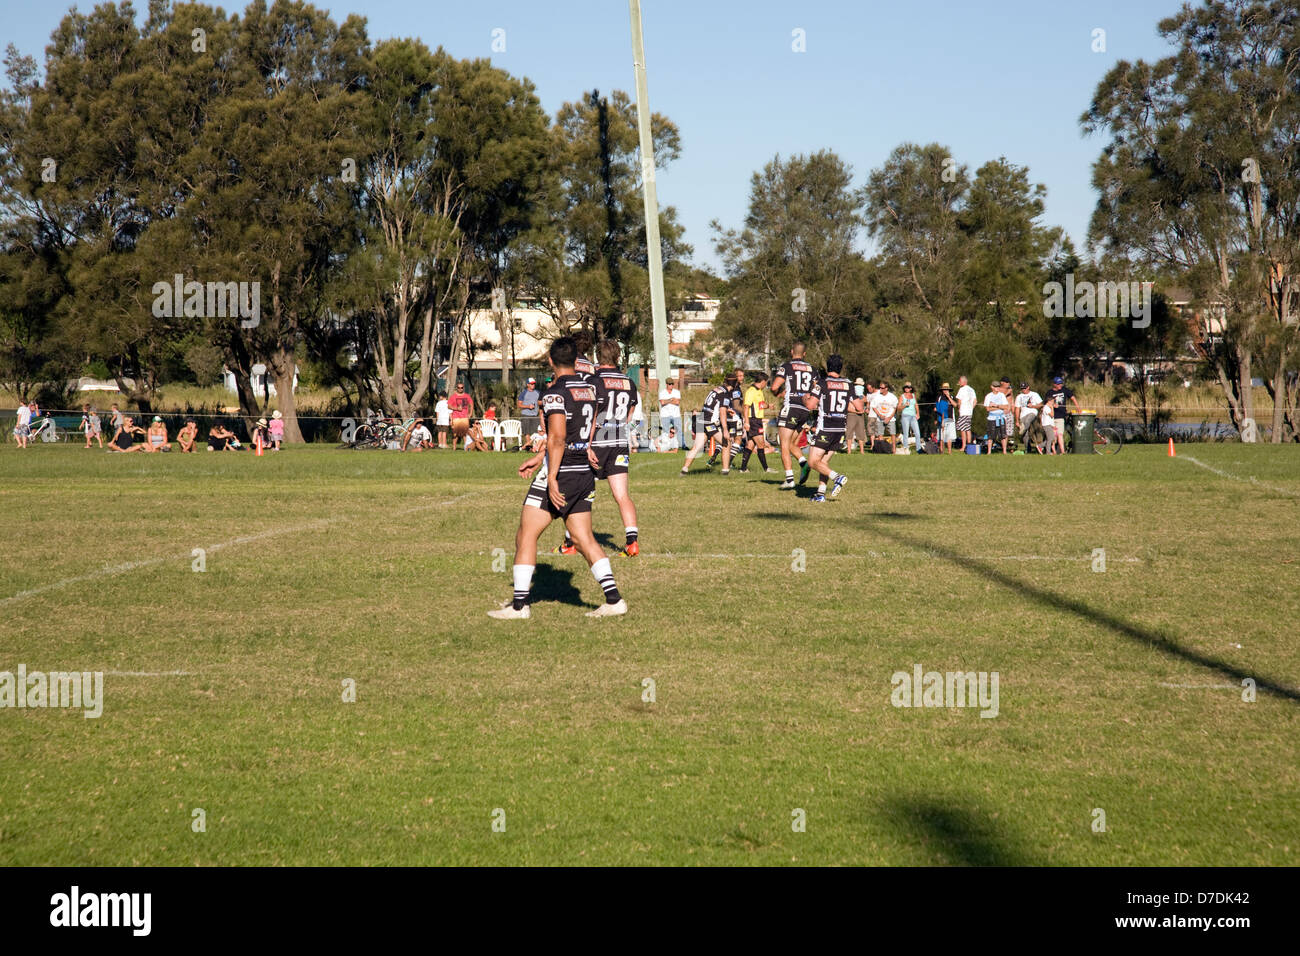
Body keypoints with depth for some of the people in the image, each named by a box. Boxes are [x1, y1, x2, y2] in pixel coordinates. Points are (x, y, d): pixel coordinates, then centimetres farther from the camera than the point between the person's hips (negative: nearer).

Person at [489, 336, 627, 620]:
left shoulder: (555, 393, -13)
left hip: (559, 472, -7)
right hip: (585, 472, 7)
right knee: (583, 538, 11)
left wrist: (552, 477, -24)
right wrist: (540, 459, 26)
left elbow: (558, 439, -23)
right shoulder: (590, 389, 11)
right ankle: (613, 599, 3)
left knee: (526, 536, 2)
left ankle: (520, 604, 0)